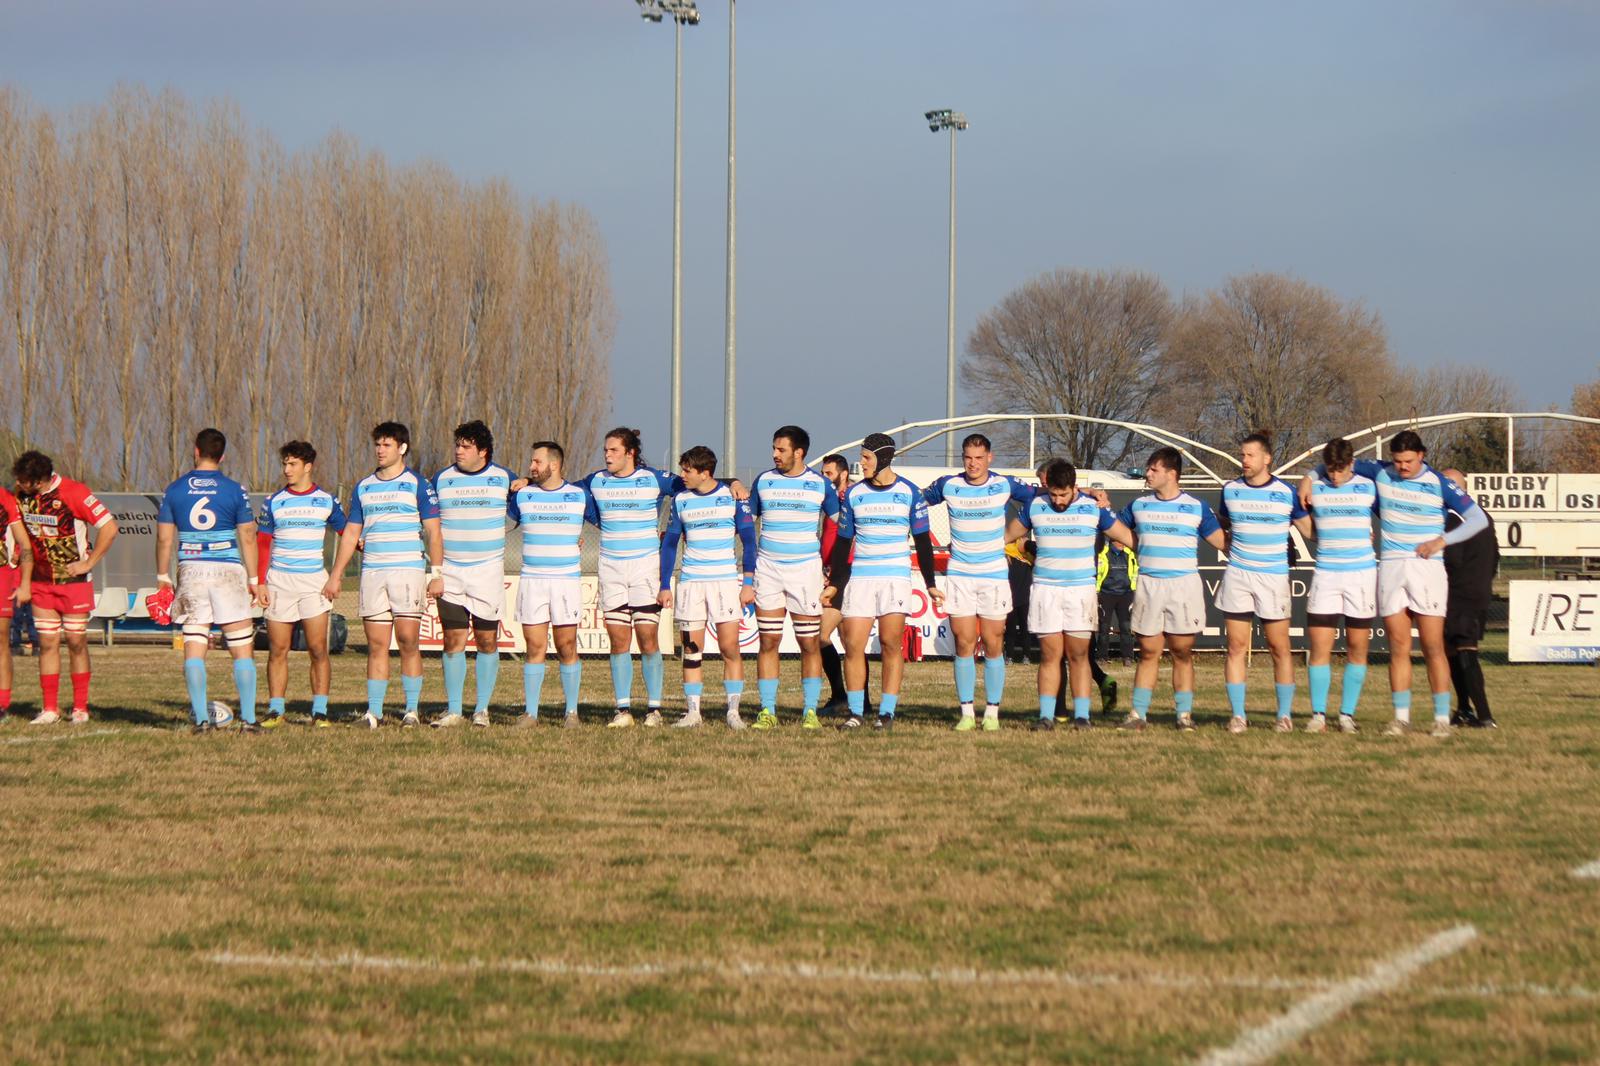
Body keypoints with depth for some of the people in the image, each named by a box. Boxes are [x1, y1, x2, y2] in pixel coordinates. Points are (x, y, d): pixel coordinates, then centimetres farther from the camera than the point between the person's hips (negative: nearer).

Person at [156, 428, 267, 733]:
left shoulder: (174, 490, 4)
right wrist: (255, 580, 4)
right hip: (228, 571, -2)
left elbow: (164, 538, 4)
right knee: (242, 649, 3)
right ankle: (248, 719, -1)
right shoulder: (234, 490, -1)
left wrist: (163, 576, 14)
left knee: (194, 648, 4)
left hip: (190, 571, 2)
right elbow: (247, 537, -2)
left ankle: (201, 719, -2)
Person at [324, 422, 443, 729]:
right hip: (372, 573, 4)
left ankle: (412, 710, 0)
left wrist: (436, 573, -8)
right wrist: (335, 575, 14)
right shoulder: (363, 487, 14)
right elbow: (351, 533, 19)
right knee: (376, 645, 1)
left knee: (408, 642, -5)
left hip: (409, 571, -4)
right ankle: (373, 712, 0)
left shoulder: (417, 484, 2)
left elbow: (433, 531, -1)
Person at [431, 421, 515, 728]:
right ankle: (453, 709, 2)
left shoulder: (503, 478, 4)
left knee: (487, 642, 1)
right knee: (454, 641, -2)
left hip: (488, 572, -1)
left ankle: (482, 709, 6)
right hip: (451, 572, 1)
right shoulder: (442, 479, 6)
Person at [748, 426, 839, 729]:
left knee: (810, 644, -3)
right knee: (768, 641, -1)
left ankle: (810, 711, 1)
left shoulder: (820, 484, 3)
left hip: (806, 568, -2)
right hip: (767, 567, 2)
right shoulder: (763, 481, 8)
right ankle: (767, 710, 1)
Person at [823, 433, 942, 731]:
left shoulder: (909, 493, 2)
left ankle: (887, 712, -2)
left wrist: (930, 584, 5)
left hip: (896, 577, -2)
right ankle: (855, 712, 1)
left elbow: (923, 541, 6)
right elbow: (843, 542, 14)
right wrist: (834, 583, 11)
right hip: (859, 577, 2)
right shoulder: (853, 494, 8)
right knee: (853, 645, -6)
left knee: (891, 644, -6)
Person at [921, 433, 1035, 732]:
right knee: (964, 645, -2)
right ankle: (966, 712, 3)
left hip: (994, 575, -1)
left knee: (993, 646, -1)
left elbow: (1039, 498, 13)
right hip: (959, 575, 1)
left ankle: (992, 712, 6)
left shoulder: (1005, 485, -1)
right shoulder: (948, 485, 1)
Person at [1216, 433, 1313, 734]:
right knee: (1236, 647, -1)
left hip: (1274, 576, -2)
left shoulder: (1286, 493, -2)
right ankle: (1237, 715, 3)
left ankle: (1285, 714, 9)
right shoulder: (1230, 490, 6)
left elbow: (1309, 530, 7)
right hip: (1237, 574, 2)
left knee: (1279, 647, 0)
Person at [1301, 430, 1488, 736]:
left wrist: (1442, 540, -10)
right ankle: (1401, 717, 5)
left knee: (1433, 647, -4)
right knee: (1398, 647, 1)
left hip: (1427, 567, -3)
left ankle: (1442, 718, -1)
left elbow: (1479, 519, -3)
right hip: (1390, 567, 3)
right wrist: (1310, 476, 9)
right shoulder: (1381, 473, 6)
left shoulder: (1439, 484, -4)